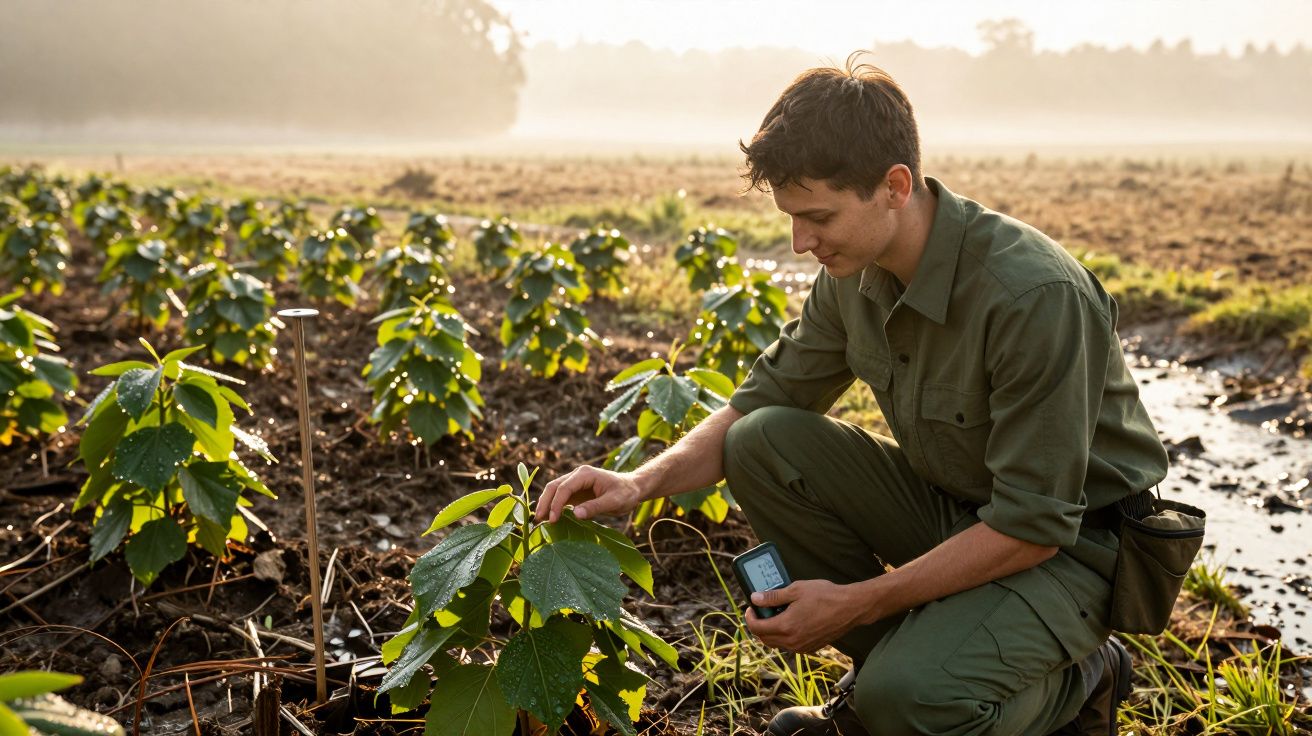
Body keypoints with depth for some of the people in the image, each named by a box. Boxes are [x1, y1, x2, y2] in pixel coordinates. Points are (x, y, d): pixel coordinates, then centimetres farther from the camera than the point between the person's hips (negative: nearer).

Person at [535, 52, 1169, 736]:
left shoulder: (1036, 295, -31)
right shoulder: (855, 271, -8)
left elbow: (1034, 526, -27)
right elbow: (758, 403, 2)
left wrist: (852, 603, -25)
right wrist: (641, 482, -15)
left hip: (1073, 542, -7)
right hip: (948, 505, 7)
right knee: (761, 444, -13)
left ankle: (1078, 678, 3)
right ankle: (893, 678, 3)